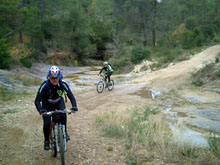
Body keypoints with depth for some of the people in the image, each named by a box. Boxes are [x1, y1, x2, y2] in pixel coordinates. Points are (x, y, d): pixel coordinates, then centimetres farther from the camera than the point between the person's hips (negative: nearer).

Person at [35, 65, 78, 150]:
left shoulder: (63, 84, -27)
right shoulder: (45, 85, -31)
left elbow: (71, 96, -29)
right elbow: (37, 100, -33)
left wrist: (74, 107, -47)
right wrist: (41, 110, -52)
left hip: (58, 101, 1)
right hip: (47, 104, -1)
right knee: (47, 123, -14)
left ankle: (64, 132, -11)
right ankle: (46, 141, 12)